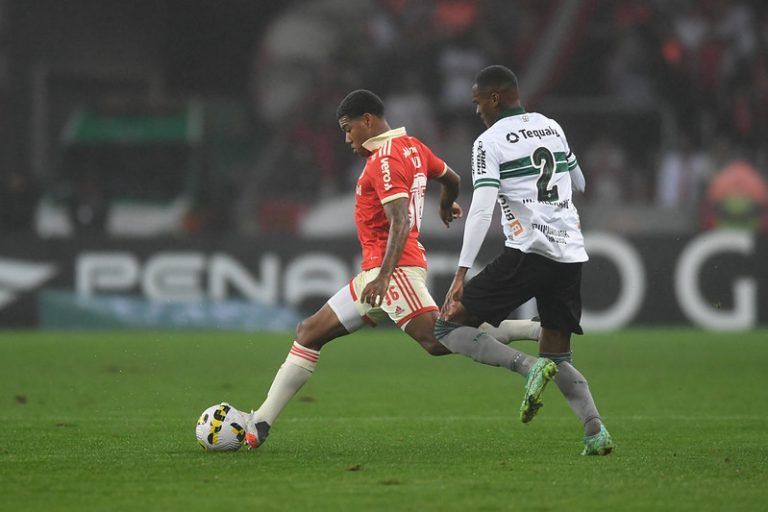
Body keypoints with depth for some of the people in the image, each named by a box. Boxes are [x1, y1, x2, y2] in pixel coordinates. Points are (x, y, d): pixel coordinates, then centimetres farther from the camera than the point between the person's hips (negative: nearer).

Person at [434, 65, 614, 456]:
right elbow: (579, 183, 30)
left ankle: (529, 367, -19)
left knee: (449, 325, -1)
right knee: (557, 356, 15)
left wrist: (461, 274, -16)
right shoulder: (552, 127, 17)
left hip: (527, 253, -7)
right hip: (571, 255, 7)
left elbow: (481, 210, -13)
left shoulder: (489, 142, -2)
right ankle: (595, 430, -7)